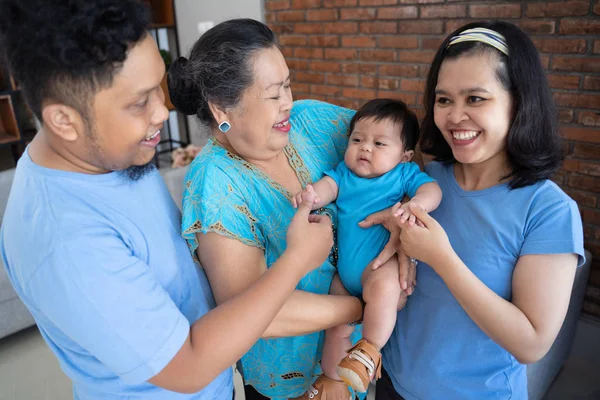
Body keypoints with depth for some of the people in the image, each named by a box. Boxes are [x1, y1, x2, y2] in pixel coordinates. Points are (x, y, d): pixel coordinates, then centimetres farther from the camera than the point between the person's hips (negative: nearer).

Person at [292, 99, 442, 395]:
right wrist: (314, 195, -34)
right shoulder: (344, 172, 7)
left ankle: (369, 351, -20)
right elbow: (329, 184, -10)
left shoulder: (404, 173, -2)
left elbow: (431, 189, -14)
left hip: (384, 266, -4)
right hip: (346, 273, 5)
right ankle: (331, 380, 34)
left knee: (381, 286, -38)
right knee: (337, 325, 12)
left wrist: (416, 204, -37)